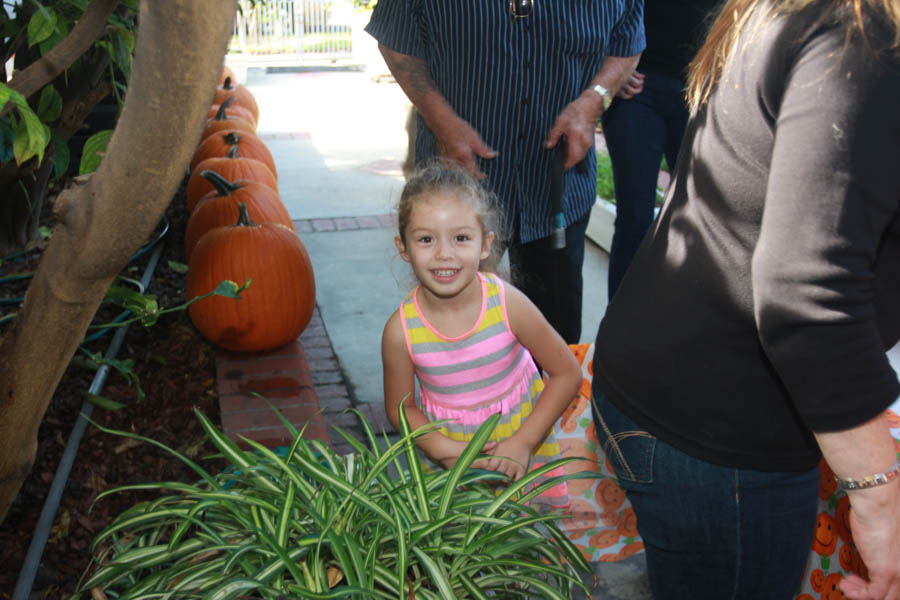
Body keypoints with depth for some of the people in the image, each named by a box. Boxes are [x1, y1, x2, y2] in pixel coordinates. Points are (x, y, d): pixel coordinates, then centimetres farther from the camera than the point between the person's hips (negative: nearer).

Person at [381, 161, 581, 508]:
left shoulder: (507, 304, -23)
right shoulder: (401, 330, -21)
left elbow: (567, 374, -12)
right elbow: (400, 408, -5)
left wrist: (522, 443, -16)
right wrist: (445, 449, -21)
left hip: (519, 437, 0)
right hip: (445, 446, 0)